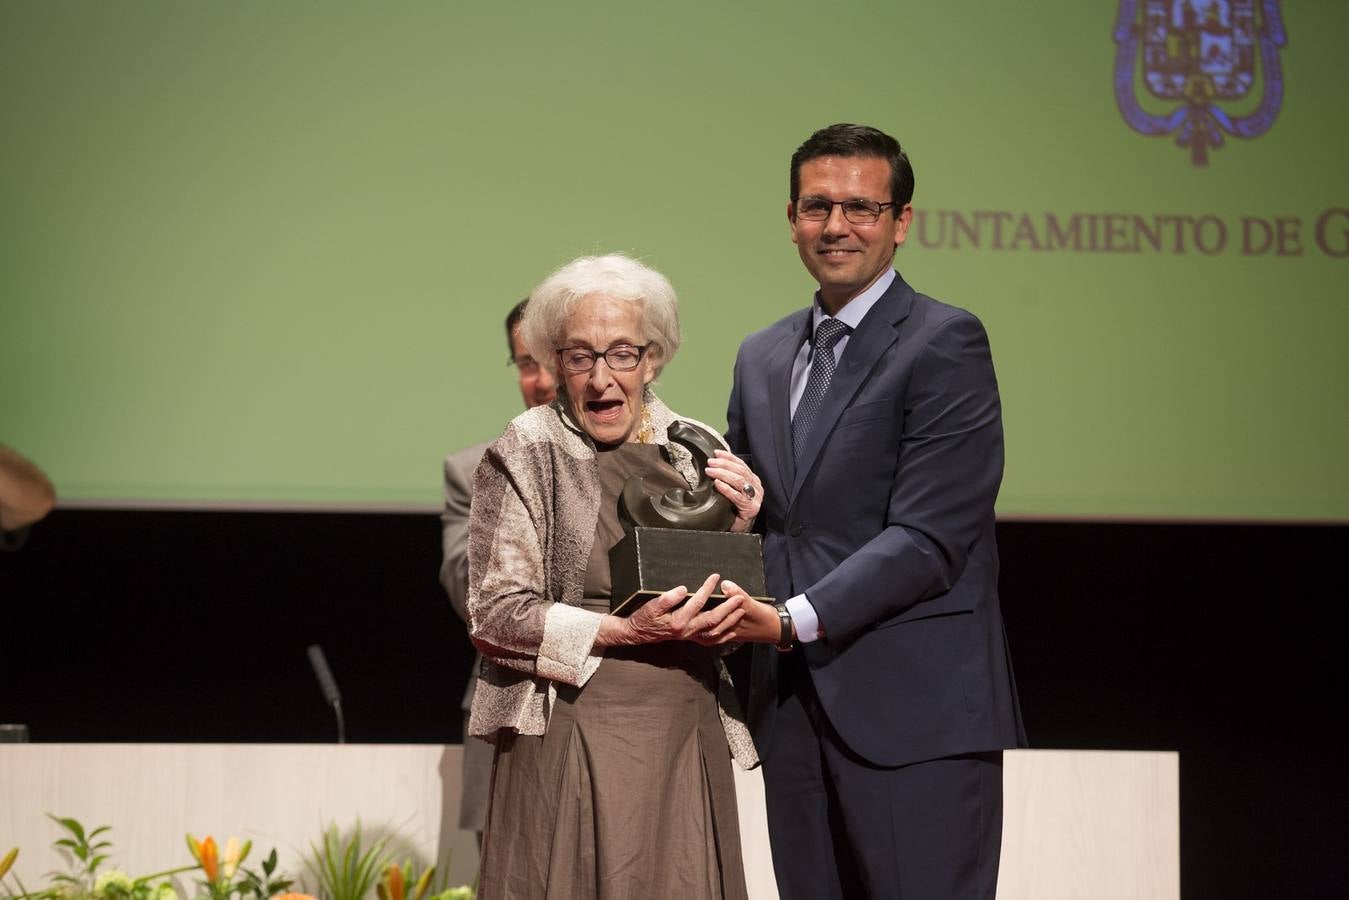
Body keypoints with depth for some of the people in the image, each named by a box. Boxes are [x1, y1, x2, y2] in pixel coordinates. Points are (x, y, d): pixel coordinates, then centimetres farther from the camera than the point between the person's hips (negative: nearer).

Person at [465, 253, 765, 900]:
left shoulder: (697, 450, 10)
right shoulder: (525, 455, -2)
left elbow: (734, 611, 14)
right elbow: (495, 615, -8)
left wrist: (740, 530, -4)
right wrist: (628, 633, -18)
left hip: (689, 740, 4)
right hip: (572, 742, -4)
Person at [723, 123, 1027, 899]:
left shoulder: (945, 343, -6)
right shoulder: (763, 357, 18)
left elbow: (929, 539, -13)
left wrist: (796, 620, -20)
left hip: (915, 711, -6)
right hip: (797, 709, 7)